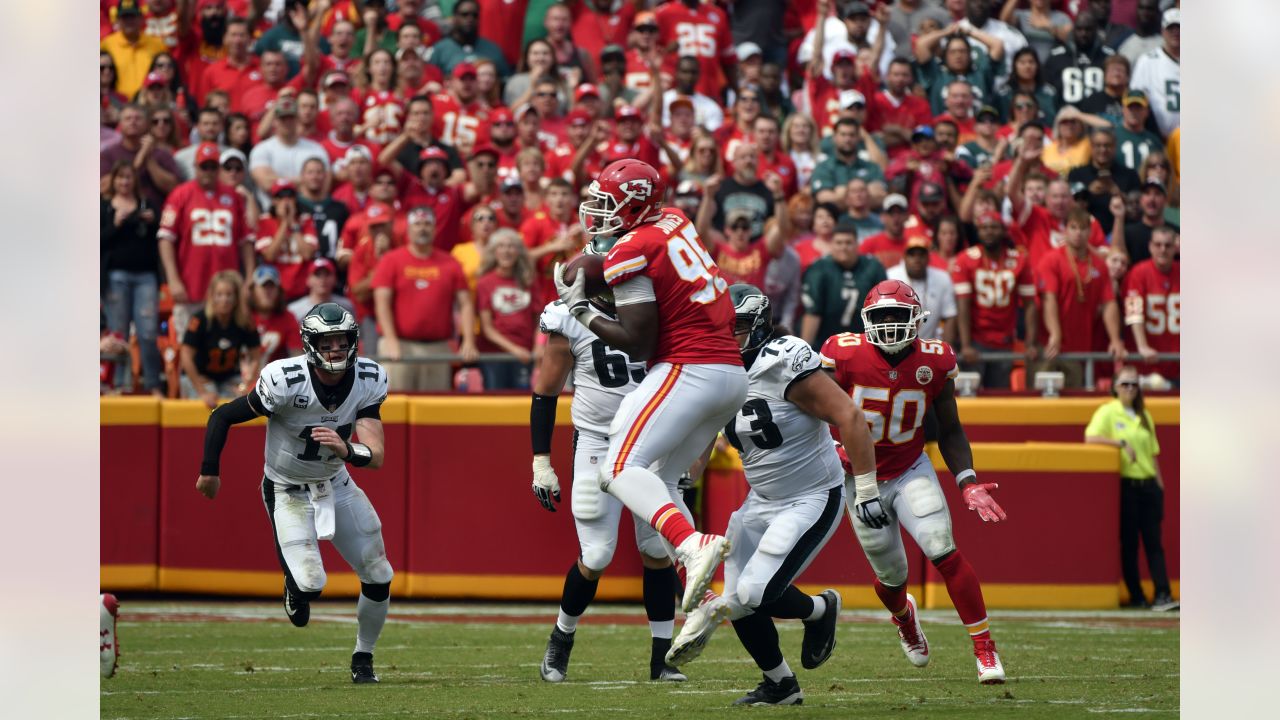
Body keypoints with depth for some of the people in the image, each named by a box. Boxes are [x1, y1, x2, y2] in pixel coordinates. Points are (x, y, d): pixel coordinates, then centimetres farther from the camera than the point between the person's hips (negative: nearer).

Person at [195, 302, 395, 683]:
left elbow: (377, 456, -22)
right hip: (287, 491, -4)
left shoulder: (368, 381, -16)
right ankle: (294, 589, 18)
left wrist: (345, 449, -44)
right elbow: (222, 417, -16)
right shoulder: (286, 382, -29)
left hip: (337, 486, 4)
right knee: (310, 584, -21)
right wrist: (210, 471, -6)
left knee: (378, 579, 3)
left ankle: (363, 658, 28)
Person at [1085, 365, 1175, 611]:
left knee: (1154, 542, -3)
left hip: (1148, 484, 5)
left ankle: (1163, 594, -11)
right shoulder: (1107, 412, 1)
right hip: (1125, 485, -5)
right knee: (1129, 543, -1)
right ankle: (1136, 597, 4)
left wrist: (1160, 486, 14)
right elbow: (1090, 438, -14)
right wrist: (1122, 443, -19)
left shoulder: (1144, 416, 17)